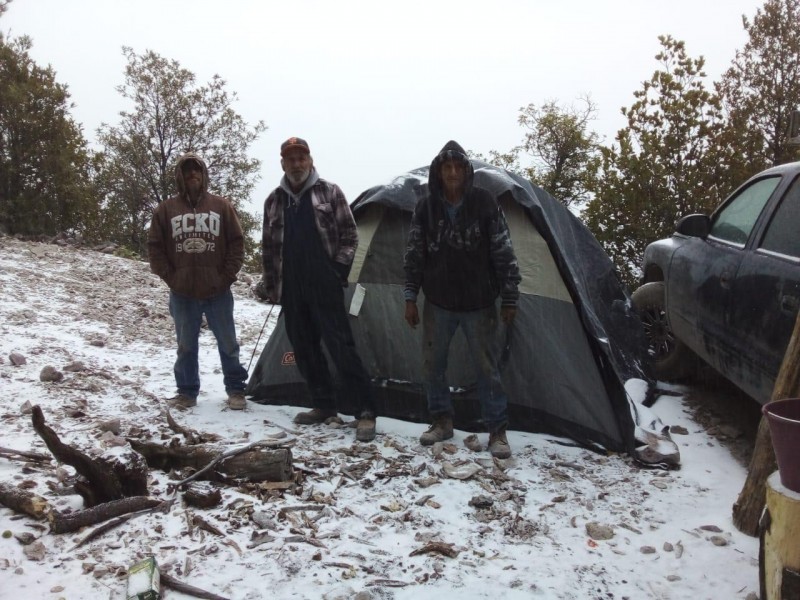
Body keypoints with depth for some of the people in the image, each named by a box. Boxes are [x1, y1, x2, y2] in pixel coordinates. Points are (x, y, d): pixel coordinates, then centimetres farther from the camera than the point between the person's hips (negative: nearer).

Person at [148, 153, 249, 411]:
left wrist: (227, 276, -4)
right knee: (186, 346, 9)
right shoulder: (166, 209, 5)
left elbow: (236, 243, 3)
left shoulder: (221, 206, 5)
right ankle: (187, 392, 20)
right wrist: (170, 277, -3)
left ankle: (236, 389, 18)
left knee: (228, 343, 6)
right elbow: (155, 247, 5)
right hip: (182, 293, 1)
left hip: (217, 291, 0)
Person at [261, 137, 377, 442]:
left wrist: (340, 269, -7)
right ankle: (324, 405, 22)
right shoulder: (274, 201, 12)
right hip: (291, 290, 5)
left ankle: (365, 411, -7)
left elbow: (349, 235, 2)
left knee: (341, 346, -10)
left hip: (325, 286, -5)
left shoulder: (329, 192, 2)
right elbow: (269, 247, 17)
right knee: (305, 349, 9)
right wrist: (271, 285, 13)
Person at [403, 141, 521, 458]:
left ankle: (497, 430, 15)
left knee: (486, 367, 3)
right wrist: (410, 297, 1)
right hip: (438, 303, 3)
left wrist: (509, 298, -5)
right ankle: (442, 421, 26)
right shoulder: (425, 207, -4)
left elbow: (504, 253, -6)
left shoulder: (484, 202, -10)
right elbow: (414, 256, 3)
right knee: (432, 364, 8)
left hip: (478, 303, -2)